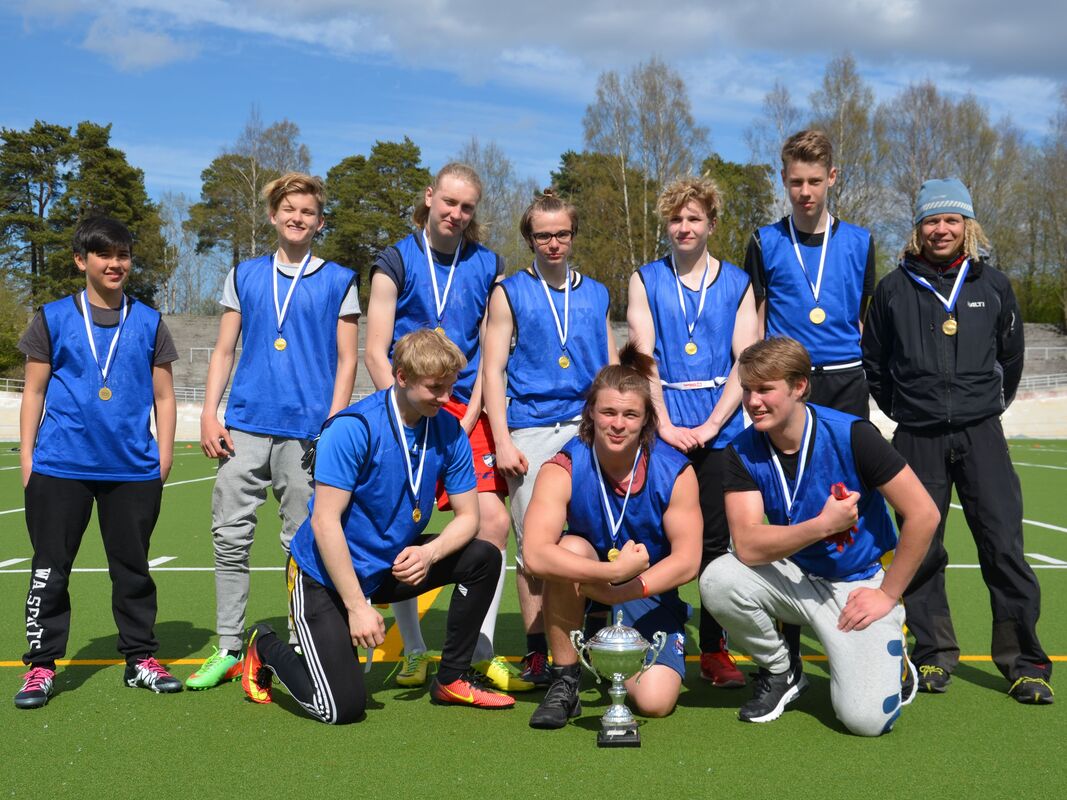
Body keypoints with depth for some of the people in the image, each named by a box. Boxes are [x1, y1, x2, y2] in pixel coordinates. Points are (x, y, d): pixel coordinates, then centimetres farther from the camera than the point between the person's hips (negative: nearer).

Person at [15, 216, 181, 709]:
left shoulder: (148, 322, 9)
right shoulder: (53, 318, 5)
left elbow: (163, 395, 11)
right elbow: (34, 392, 7)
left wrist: (164, 455, 4)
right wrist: (26, 454, 1)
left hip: (134, 470, 1)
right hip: (61, 468, -1)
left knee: (133, 568, 9)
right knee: (50, 567, 3)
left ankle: (141, 659, 20)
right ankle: (41, 666, 13)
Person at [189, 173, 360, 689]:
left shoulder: (339, 282, 6)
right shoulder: (244, 276, 14)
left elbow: (346, 360, 3)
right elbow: (223, 351, 14)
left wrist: (334, 426, -7)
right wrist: (209, 414, 3)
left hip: (307, 430, -3)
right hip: (244, 425, 3)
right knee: (230, 536, 2)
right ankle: (228, 649, 11)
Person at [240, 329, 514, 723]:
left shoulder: (448, 431, -5)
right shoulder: (353, 428, -23)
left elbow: (467, 516, 0)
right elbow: (324, 521, -24)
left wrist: (429, 553, -21)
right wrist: (357, 606, -25)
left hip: (393, 565, 6)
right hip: (325, 575, -6)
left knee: (484, 558, -10)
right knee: (343, 707, -14)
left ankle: (451, 680, 6)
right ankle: (266, 648, 17)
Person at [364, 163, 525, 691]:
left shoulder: (487, 266, 10)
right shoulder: (396, 261, 3)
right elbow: (375, 352, 0)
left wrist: (467, 420, -3)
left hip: (466, 413, 2)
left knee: (493, 521, -9)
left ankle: (481, 654, 4)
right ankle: (413, 652, 15)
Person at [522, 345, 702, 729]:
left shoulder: (676, 472, -14)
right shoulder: (563, 470, -18)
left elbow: (687, 561, -16)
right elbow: (534, 555, -32)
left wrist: (617, 593, -25)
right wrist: (613, 572, -41)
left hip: (650, 597, 1)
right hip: (582, 593, 0)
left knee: (655, 701, -20)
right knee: (570, 548, -33)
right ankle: (564, 683, -17)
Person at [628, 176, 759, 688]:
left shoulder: (736, 282, 8)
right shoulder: (646, 280, 8)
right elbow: (643, 357, 0)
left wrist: (711, 424, -10)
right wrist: (666, 424, -11)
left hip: (720, 428, 0)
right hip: (663, 425, 0)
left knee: (716, 540, 1)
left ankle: (714, 650, 10)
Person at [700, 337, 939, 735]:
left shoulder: (851, 436, -19)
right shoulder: (742, 452, -10)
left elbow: (923, 514, -15)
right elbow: (748, 546, -20)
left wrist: (888, 595, -10)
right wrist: (823, 525, -30)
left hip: (859, 582, -3)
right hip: (794, 577, 4)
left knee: (866, 717, -21)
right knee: (717, 581, -27)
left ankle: (890, 662, 16)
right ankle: (781, 671, 2)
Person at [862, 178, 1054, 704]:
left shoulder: (993, 285, 7)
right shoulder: (894, 288, 4)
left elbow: (1010, 356, 19)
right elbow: (872, 360, 14)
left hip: (980, 435, 0)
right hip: (917, 439, 0)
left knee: (1004, 546, -5)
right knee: (921, 550, 4)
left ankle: (1023, 661, 4)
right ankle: (934, 655, 17)